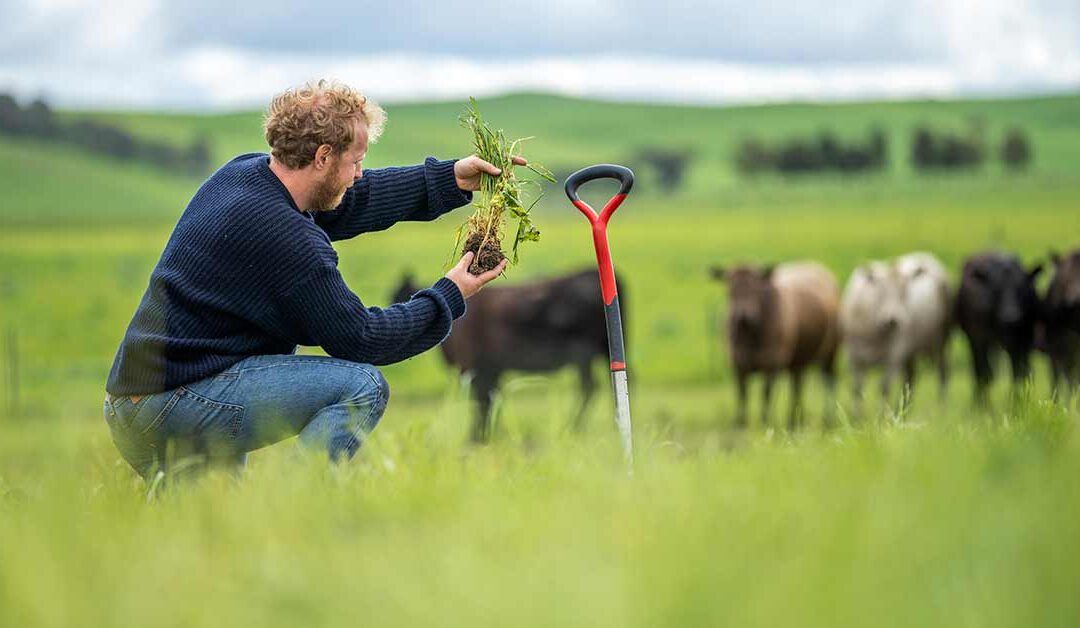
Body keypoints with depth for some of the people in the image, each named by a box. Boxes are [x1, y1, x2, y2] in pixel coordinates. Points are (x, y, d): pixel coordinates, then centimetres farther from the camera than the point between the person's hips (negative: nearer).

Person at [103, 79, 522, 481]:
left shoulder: (243, 172, 9)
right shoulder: (286, 235, -18)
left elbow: (350, 203, 25)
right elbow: (361, 340, -11)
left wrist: (450, 179, 23)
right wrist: (449, 297, 1)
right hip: (177, 405, -10)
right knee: (363, 386, -14)